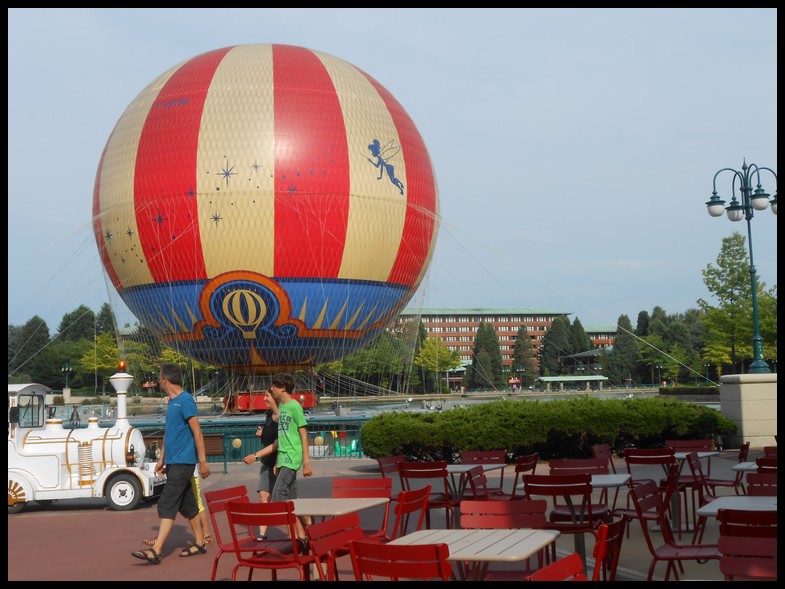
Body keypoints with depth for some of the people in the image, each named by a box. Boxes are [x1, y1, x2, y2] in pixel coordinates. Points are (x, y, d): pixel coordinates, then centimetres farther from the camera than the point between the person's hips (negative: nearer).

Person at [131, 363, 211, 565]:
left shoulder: (185, 401, -14)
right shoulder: (172, 402, 14)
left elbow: (197, 432, -16)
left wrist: (203, 461, -17)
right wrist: (162, 459, 23)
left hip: (182, 463, -9)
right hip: (173, 462, 9)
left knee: (167, 504, -12)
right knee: (187, 504, 14)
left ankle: (156, 551, -15)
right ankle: (200, 543, 23)